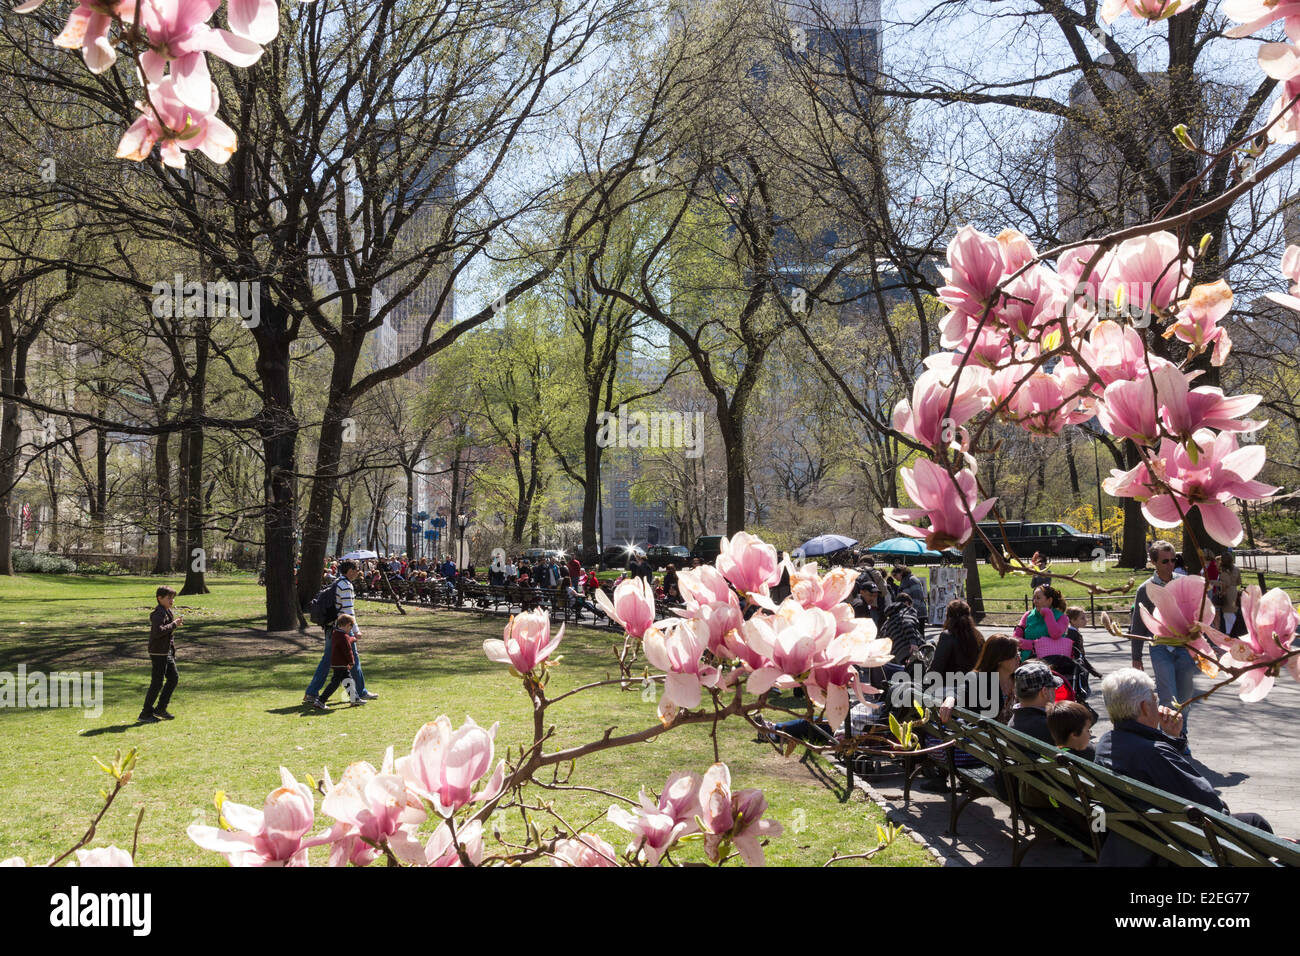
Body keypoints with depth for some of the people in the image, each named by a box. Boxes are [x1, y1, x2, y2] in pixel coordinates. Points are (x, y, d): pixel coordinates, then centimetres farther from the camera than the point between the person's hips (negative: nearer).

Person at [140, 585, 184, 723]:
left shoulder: (168, 612, 14)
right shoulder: (158, 614, -17)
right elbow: (158, 631, -32)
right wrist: (174, 624, -26)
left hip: (167, 652, 10)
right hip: (158, 653, -10)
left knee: (173, 678, 12)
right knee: (157, 683, -5)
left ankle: (160, 708, 19)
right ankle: (145, 714, 2)